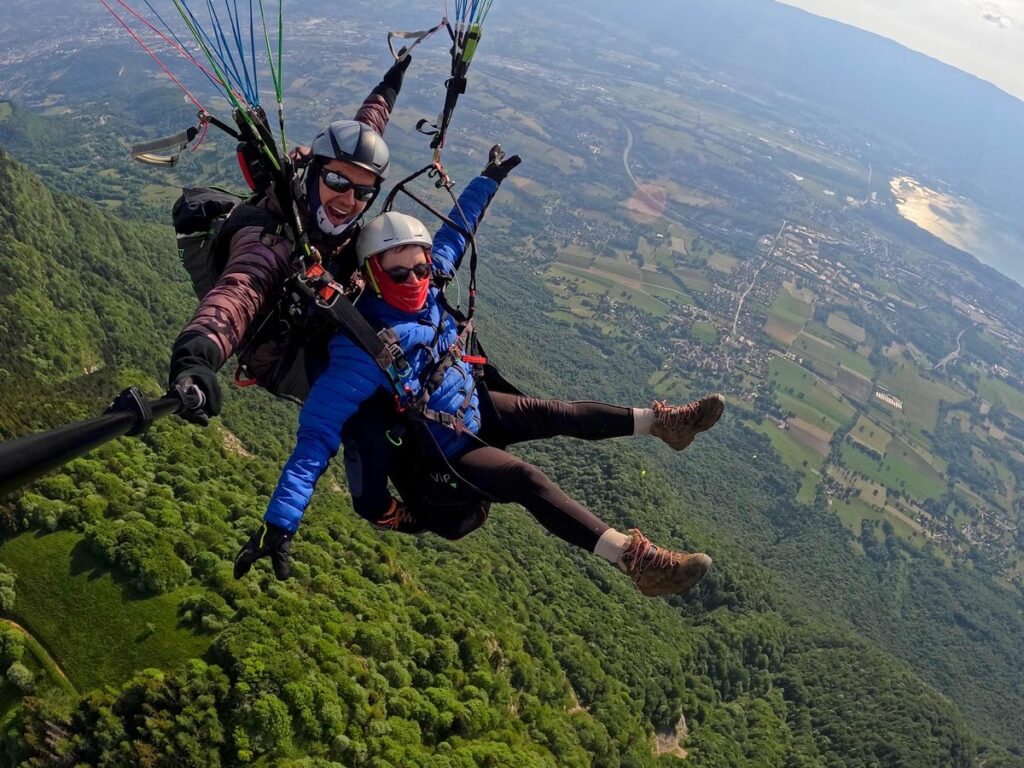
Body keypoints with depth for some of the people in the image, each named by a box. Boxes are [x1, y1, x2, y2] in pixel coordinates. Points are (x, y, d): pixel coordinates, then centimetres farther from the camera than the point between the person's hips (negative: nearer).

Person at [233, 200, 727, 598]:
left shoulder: (425, 291, -15)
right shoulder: (363, 350, -34)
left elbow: (454, 232, 6)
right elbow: (316, 438, -36)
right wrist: (279, 524, -41)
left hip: (471, 407, 8)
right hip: (440, 452, -8)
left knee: (553, 413, 2)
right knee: (529, 483, -20)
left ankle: (661, 421, 14)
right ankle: (636, 559, -25)